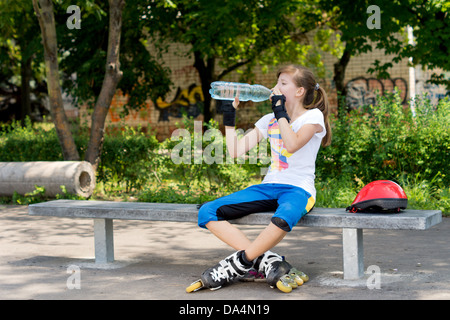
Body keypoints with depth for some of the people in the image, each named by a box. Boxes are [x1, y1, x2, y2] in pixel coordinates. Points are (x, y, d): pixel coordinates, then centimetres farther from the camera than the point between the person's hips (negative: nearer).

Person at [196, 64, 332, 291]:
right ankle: (264, 259, -23)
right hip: (269, 187, 6)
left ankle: (238, 264, -24)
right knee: (207, 213, -15)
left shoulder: (313, 116, 1)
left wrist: (280, 111, -11)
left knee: (283, 218, -45)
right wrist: (229, 117, 6)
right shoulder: (269, 120, 17)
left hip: (298, 189, -6)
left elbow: (292, 144, -19)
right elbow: (235, 151, 11)